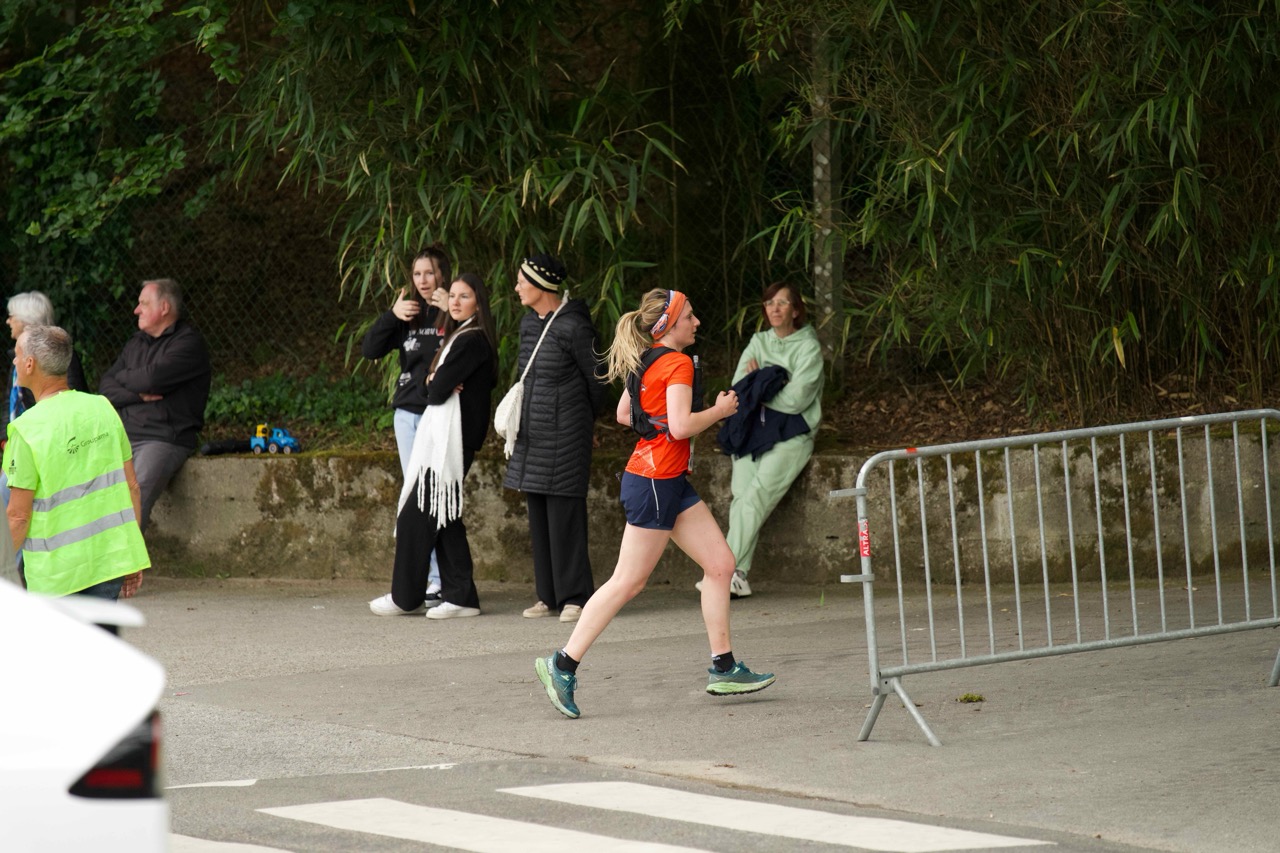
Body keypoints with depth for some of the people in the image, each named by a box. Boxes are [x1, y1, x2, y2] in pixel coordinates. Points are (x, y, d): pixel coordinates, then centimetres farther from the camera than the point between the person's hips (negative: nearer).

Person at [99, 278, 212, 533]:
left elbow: (153, 378, -15)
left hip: (164, 438, -7)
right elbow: (105, 388, 13)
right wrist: (139, 395, -7)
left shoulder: (189, 342, -1)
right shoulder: (137, 343, 22)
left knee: (137, 493, -32)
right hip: (123, 436, 7)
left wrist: (123, 378, 6)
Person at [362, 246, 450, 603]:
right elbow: (369, 349, 9)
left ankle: (441, 581, -6)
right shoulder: (408, 314, 12)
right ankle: (421, 576, 11)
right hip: (408, 413, 5)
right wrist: (392, 316, -5)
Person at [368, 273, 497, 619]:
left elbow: (437, 391, -17)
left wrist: (436, 385, 4)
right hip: (440, 436, 10)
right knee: (443, 517, 8)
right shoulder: (461, 337, 18)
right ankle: (460, 597, 7)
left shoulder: (470, 341, -13)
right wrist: (438, 383, -4)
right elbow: (433, 388, 16)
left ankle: (405, 597, 1)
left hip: (449, 439, -10)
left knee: (417, 515, -6)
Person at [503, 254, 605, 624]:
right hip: (533, 434, 8)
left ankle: (575, 597, -1)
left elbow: (595, 380, -3)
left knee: (564, 513, -6)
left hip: (564, 432, -8)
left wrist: (583, 420, 10)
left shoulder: (573, 327, -12)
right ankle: (548, 595, 15)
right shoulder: (529, 324, 11)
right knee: (538, 515, 9)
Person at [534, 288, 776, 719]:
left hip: (671, 482, 10)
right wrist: (720, 410, -9)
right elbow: (680, 427, -24)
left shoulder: (645, 362, 12)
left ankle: (722, 667, 11)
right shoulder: (677, 364, -15)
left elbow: (623, 414, 22)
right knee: (628, 582, -4)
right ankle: (563, 664, 1)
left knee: (720, 563, 8)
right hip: (654, 482, -10)